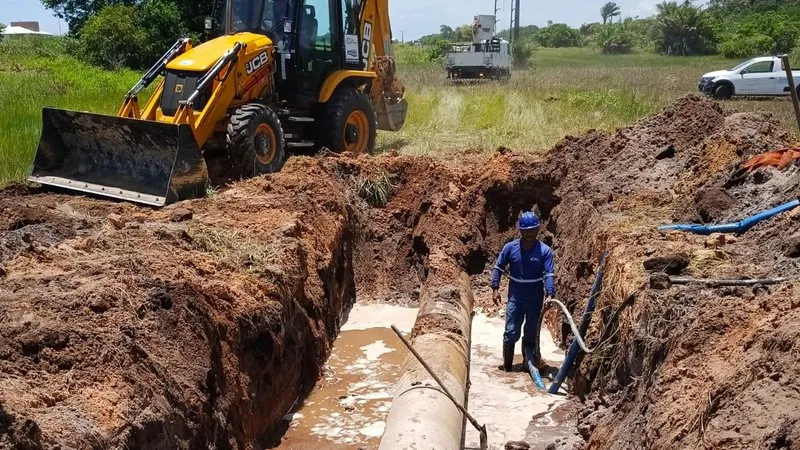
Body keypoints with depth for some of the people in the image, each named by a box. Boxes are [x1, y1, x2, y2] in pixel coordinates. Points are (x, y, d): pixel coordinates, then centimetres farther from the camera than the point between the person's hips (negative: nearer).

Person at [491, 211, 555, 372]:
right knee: (511, 333, -2)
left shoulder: (545, 251, -9)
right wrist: (495, 289, -3)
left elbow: (549, 274, -14)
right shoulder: (510, 248, -5)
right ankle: (507, 366, 8)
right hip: (515, 298, 0)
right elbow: (498, 267, 5)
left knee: (532, 333, 10)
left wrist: (550, 295, -28)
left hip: (535, 300, 0)